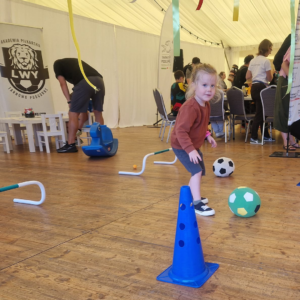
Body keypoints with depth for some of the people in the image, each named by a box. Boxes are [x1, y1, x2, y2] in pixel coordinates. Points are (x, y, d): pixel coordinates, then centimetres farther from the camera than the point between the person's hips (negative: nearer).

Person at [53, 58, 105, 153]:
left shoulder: (57, 64, 24)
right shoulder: (75, 61, 40)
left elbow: (63, 83, 12)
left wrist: (69, 101, 14)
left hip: (84, 82, -6)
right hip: (99, 80, 6)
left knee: (73, 113, 3)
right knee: (98, 113, 16)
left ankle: (71, 145, 4)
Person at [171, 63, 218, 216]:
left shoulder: (205, 104, -1)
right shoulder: (191, 107, -32)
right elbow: (181, 131, -36)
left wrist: (207, 135, 8)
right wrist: (190, 150, -41)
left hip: (193, 145, 10)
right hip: (181, 146, -10)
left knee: (200, 171, 20)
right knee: (196, 170, -18)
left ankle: (192, 195, 40)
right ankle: (197, 204, -12)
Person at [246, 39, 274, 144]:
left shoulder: (253, 61, 14)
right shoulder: (266, 61, -9)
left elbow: (247, 76, 14)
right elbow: (269, 78, -7)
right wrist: (271, 73, 13)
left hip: (253, 87, 8)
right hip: (261, 87, -8)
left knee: (261, 111, 14)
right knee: (259, 113, -5)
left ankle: (266, 135, 21)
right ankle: (253, 138, -6)